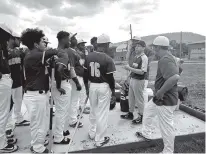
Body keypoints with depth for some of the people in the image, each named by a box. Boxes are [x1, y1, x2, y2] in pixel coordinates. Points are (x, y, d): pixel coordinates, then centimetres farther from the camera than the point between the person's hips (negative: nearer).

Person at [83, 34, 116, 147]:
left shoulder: (89, 56, 0)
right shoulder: (108, 59, -16)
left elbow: (85, 74, 5)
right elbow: (110, 78, -12)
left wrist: (86, 87, 16)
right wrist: (113, 90, 1)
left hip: (92, 86, 5)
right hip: (104, 87, -5)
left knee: (93, 111, 22)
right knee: (102, 113, 6)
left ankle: (92, 133, 38)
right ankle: (100, 140, 20)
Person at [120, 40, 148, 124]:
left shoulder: (144, 58, -16)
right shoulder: (135, 57, 11)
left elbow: (142, 72, -23)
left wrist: (130, 68, -24)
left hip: (139, 81, -9)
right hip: (132, 79, 9)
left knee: (139, 99, 4)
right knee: (131, 97, 18)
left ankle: (141, 116, 20)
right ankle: (130, 114, 34)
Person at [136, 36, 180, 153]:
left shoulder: (164, 59, -25)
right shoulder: (168, 57, 8)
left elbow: (175, 77, -39)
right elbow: (177, 69, 23)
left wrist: (161, 92, -28)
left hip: (165, 100, -11)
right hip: (160, 98, 11)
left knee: (166, 126, 4)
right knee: (148, 109, 26)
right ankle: (146, 134, 44)